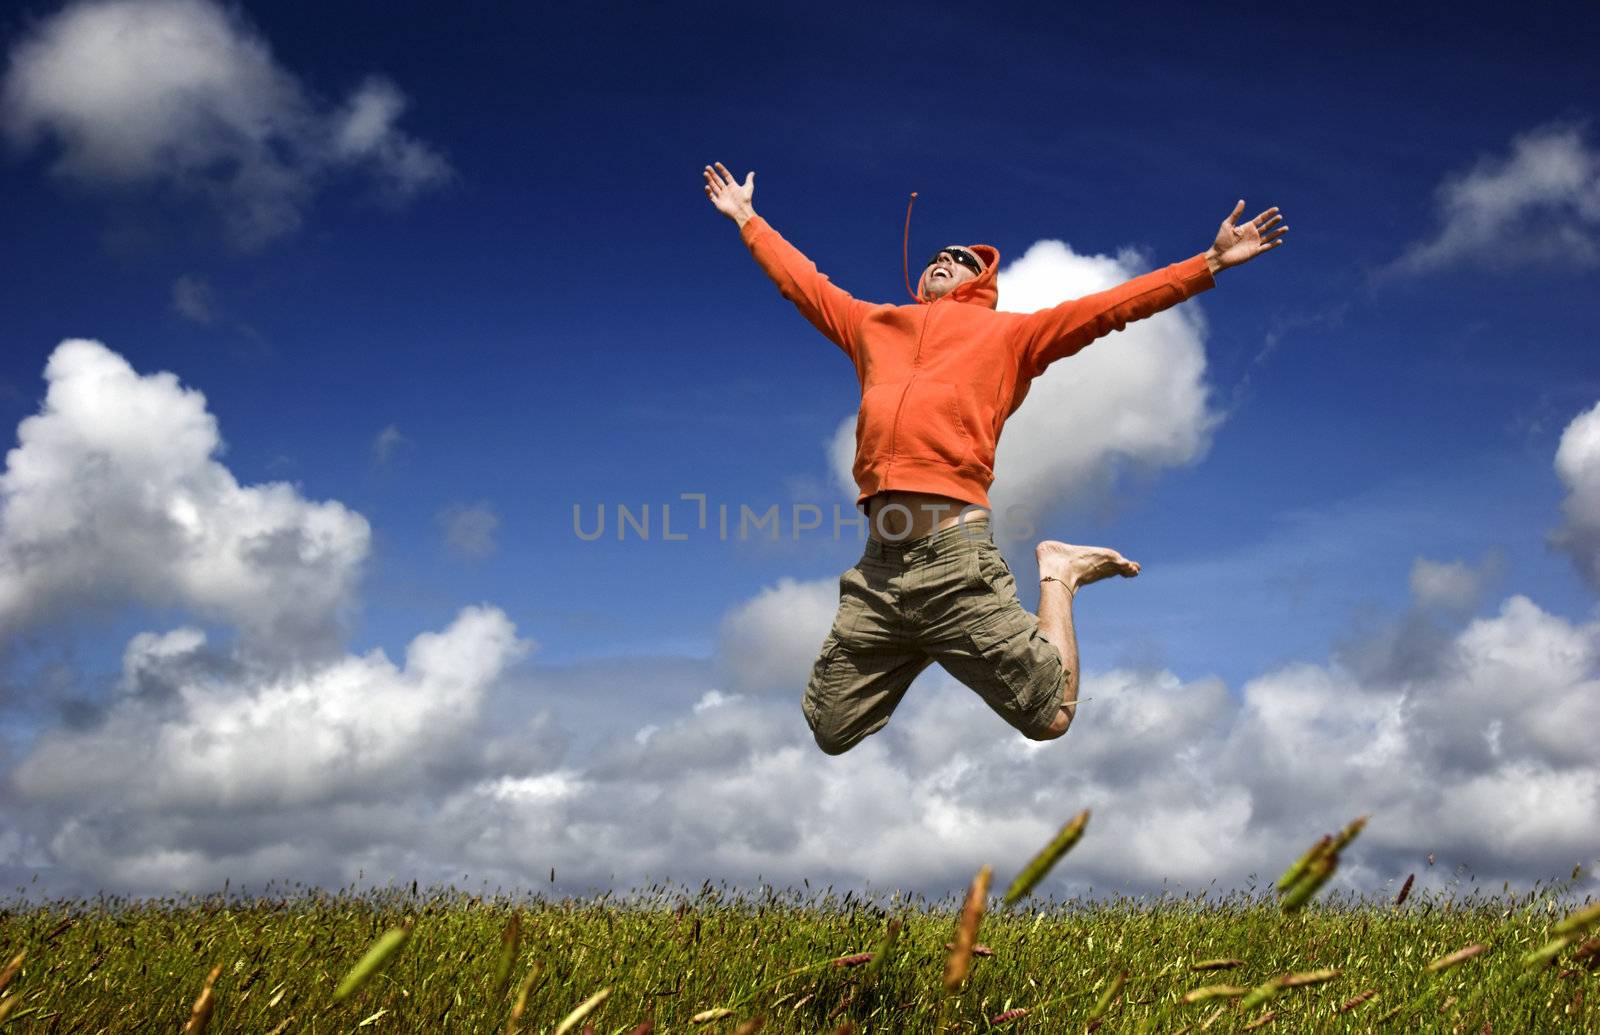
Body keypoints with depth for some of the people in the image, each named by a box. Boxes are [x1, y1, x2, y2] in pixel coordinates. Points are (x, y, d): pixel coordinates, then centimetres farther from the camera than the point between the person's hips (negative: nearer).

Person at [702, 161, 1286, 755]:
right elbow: (802, 281, 38)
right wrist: (746, 218, 45)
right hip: (876, 566, 4)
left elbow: (1112, 306, 13)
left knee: (1050, 717, -5)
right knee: (830, 735, 6)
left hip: (956, 556, -4)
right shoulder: (875, 324, 26)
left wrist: (1212, 262, 8)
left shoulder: (1008, 333, 17)